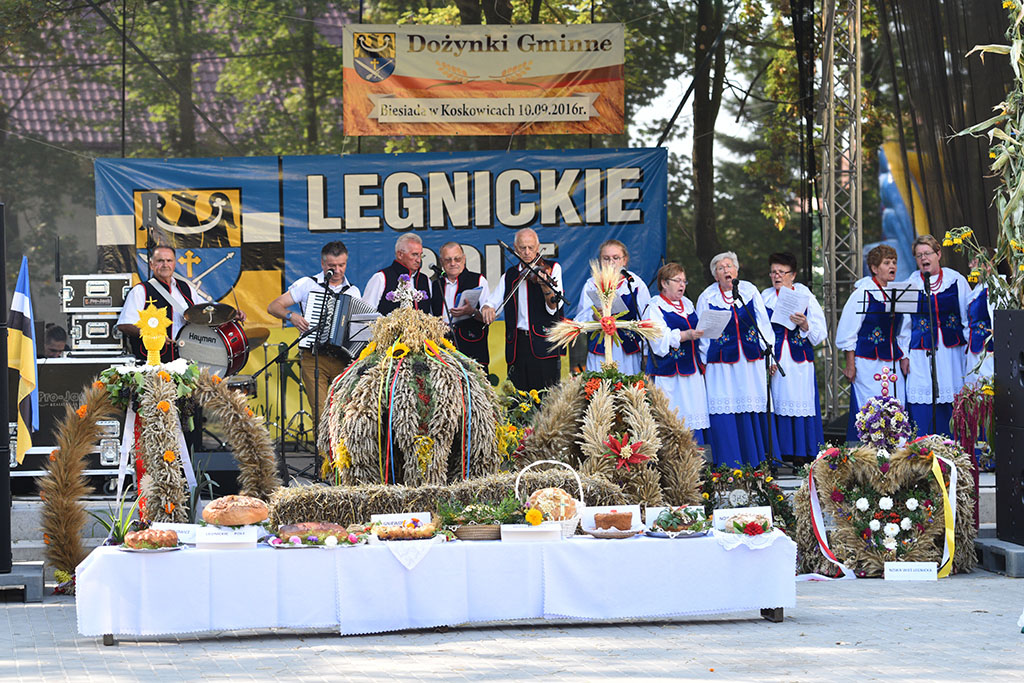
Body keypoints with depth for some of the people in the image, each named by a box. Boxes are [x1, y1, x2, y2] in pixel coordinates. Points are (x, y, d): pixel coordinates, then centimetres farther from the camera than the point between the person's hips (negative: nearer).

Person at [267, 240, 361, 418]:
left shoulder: (353, 292, 17)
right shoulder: (307, 284, 8)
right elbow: (273, 306, 7)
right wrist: (291, 316, -13)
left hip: (343, 359, 3)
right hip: (314, 358, -3)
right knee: (321, 413, -15)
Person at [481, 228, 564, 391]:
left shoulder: (552, 268, 3)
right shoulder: (510, 276, 15)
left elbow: (554, 308, -8)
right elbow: (492, 302, 11)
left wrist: (545, 286, -28)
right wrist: (486, 308, -13)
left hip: (543, 342, -3)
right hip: (517, 346, 3)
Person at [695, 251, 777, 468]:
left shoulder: (750, 291, 6)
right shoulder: (707, 298, 4)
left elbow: (764, 323, 9)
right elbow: (702, 334, 8)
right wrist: (704, 363, 5)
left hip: (751, 362, 1)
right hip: (722, 365, -1)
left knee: (754, 410, 3)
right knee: (725, 413, -3)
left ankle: (756, 461, 12)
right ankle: (728, 465, 2)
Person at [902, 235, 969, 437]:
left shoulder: (956, 280, 4)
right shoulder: (911, 285, 5)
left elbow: (969, 317, 7)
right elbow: (903, 323, 7)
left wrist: (970, 348, 1)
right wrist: (903, 355, 2)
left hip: (952, 352, 0)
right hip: (921, 355, 0)